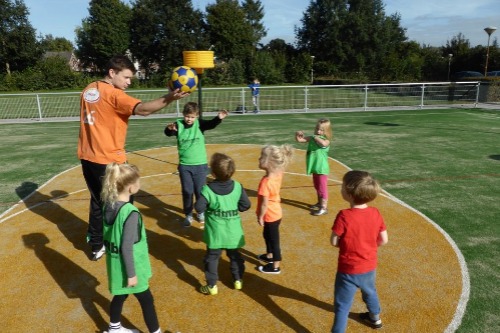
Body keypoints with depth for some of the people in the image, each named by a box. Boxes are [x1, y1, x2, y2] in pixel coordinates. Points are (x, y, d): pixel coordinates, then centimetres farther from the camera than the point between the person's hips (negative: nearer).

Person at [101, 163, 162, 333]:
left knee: (120, 295, 27)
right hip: (129, 266, -8)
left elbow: (108, 235, 7)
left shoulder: (108, 205, -5)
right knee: (146, 300, 11)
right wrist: (131, 274, -16)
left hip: (115, 263, 8)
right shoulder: (130, 212, -30)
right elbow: (127, 247, -26)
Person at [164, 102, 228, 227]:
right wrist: (169, 128, -46)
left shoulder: (200, 124, -6)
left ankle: (201, 212, 32)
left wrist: (219, 118, -44)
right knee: (187, 191, 7)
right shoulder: (178, 125, -6)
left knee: (200, 190, 10)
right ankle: (188, 215, 23)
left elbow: (211, 124, -23)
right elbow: (168, 133, -21)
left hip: (200, 165, 0)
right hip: (184, 165, 0)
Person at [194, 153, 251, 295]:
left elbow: (199, 207, -16)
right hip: (233, 232, 3)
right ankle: (238, 280, 34)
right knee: (235, 255, 22)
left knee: (212, 258, 13)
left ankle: (212, 285, 20)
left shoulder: (208, 189, -18)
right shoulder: (237, 187, -11)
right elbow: (246, 205, -6)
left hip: (215, 232, -2)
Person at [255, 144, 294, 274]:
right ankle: (269, 256, 50)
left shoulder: (265, 182, -33)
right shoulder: (278, 174, -12)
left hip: (270, 216, -9)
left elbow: (264, 203, -27)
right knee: (267, 235, 29)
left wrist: (260, 217, -13)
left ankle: (275, 267, 26)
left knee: (274, 240, 8)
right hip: (275, 212, 9)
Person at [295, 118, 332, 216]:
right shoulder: (312, 138, 3)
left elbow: (323, 143, -38)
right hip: (315, 167, 7)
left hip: (322, 168, -7)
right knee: (317, 186, 21)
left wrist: (316, 137, -23)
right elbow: (299, 140, 4)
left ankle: (324, 208, 3)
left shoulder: (326, 140, -14)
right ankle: (320, 202, 38)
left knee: (322, 187, -2)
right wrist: (298, 134, -16)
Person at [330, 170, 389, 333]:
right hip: (369, 267, 7)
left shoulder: (344, 216, -27)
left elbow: (334, 241, -18)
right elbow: (384, 240, -3)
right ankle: (375, 318, 58)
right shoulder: (375, 213, -11)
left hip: (348, 270, -6)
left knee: (342, 306, 8)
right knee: (370, 292, 33)